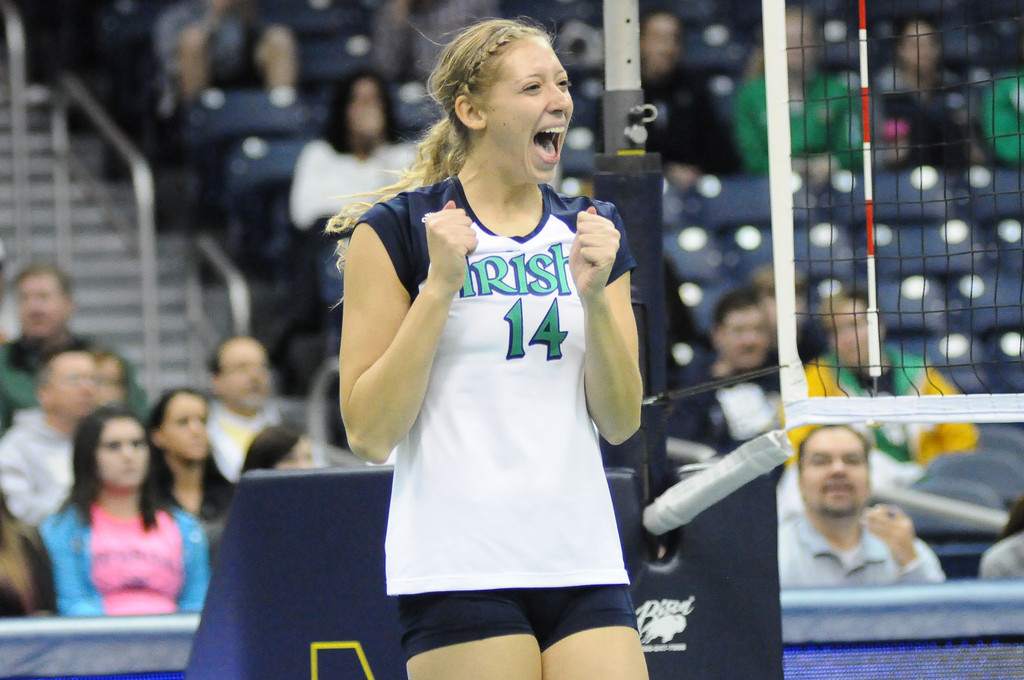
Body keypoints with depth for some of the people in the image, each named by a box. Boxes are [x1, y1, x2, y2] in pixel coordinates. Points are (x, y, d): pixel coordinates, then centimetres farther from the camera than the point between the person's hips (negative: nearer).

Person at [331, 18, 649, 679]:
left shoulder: (590, 232, 13)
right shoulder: (397, 230, -2)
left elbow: (621, 422, 7)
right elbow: (370, 433, -6)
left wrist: (595, 296, -7)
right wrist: (441, 284, -12)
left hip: (583, 561, 4)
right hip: (461, 567, -4)